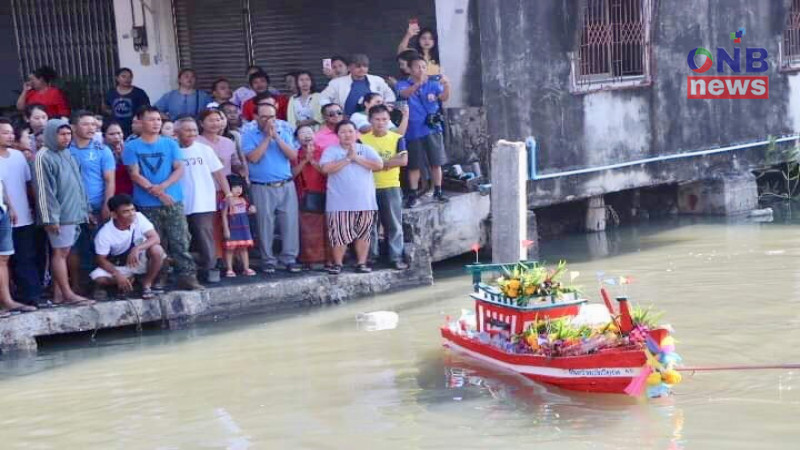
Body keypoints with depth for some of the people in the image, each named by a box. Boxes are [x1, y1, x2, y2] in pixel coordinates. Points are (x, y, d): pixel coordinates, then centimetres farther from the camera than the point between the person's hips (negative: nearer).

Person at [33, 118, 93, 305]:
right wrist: (50, 217, -19)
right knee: (60, 252, -5)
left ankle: (58, 292, 13)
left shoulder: (67, 154, 16)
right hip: (60, 214, -8)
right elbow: (44, 190, -15)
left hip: (74, 212, 8)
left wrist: (85, 209, 19)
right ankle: (68, 294, -5)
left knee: (64, 252, 9)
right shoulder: (44, 157, -10)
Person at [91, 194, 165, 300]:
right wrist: (117, 275, -32)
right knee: (98, 277, -28)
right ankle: (128, 280, 3)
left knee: (156, 250, -31)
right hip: (119, 266, 0)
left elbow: (155, 238, -26)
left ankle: (146, 284, -9)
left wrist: (137, 249, -44)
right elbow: (101, 260, -15)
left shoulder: (138, 218, -20)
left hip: (140, 260, 0)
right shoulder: (104, 234, -23)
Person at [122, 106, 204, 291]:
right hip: (147, 205, -1)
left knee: (180, 241, -5)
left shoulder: (170, 144, 11)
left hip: (174, 202, 1)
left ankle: (187, 276, -4)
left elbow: (180, 169, 3)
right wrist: (156, 192, -12)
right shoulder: (132, 147, 5)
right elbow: (135, 174, -3)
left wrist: (162, 186, -13)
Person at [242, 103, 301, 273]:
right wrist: (267, 137, -8)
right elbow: (253, 157, -12)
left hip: (286, 186, 2)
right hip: (262, 188, -2)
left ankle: (290, 259, 5)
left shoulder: (284, 134, 13)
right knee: (265, 225, -1)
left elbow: (293, 155, -1)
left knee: (290, 223, -2)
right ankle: (268, 261, 7)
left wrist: (276, 137, -6)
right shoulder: (249, 136, 4)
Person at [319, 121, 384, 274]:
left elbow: (379, 165, -5)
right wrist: (347, 159, -12)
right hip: (340, 202, -2)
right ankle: (337, 264, 8)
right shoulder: (331, 150, 2)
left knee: (363, 234, 6)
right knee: (339, 234, -3)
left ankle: (361, 263, 14)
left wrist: (357, 158, -9)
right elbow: (326, 168, -13)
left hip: (364, 201, 2)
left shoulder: (366, 149, 7)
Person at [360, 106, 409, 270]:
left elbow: (403, 160, -11)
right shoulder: (362, 139, 3)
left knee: (394, 224, 1)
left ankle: (396, 257, 7)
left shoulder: (397, 139, 0)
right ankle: (371, 256, 16)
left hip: (391, 187, -1)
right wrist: (389, 162, -13)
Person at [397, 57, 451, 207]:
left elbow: (444, 97, -11)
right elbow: (404, 94, -22)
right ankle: (413, 195, 9)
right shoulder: (403, 85, 2)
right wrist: (418, 83, -40)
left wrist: (446, 84, -33)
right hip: (413, 131, -2)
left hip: (432, 129, 2)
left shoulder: (433, 85, 7)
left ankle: (438, 192, 13)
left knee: (436, 162, 4)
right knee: (414, 165, 3)